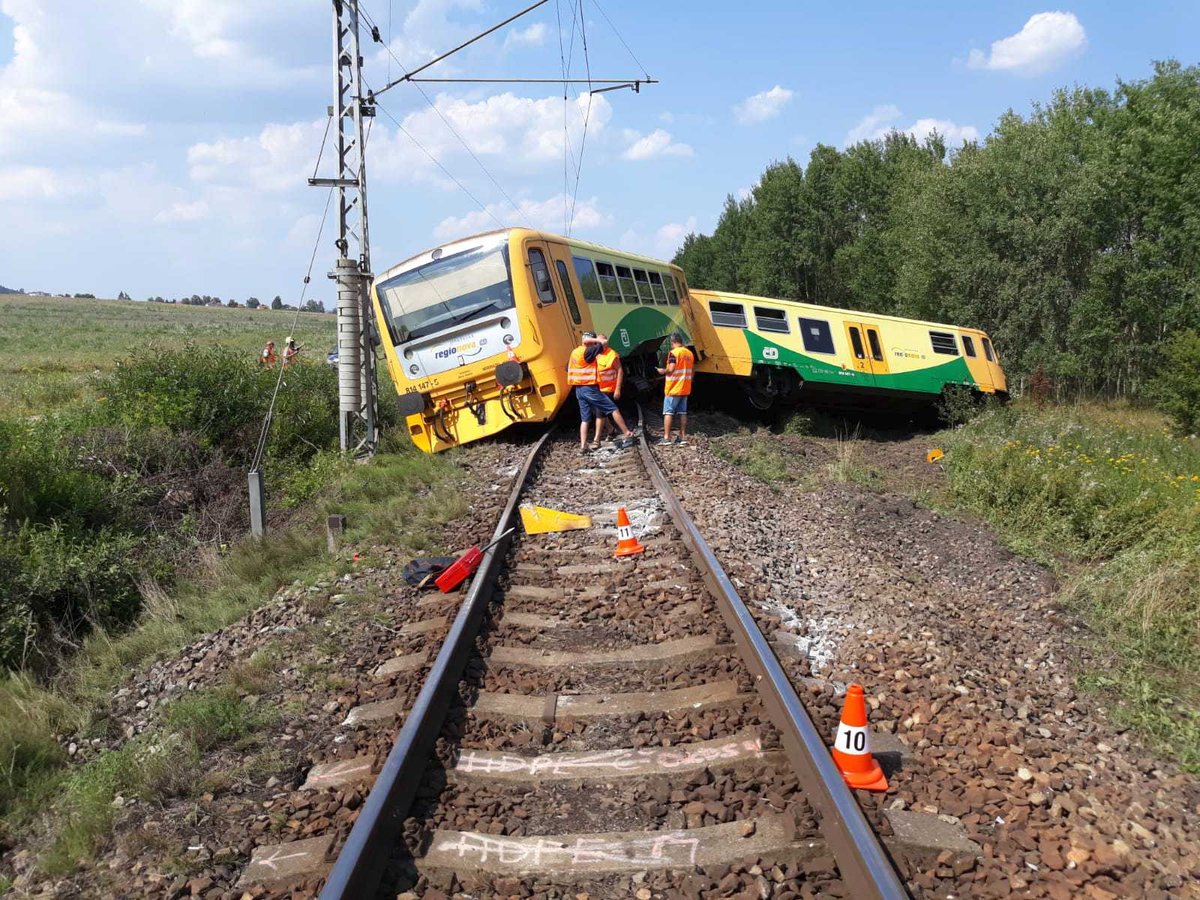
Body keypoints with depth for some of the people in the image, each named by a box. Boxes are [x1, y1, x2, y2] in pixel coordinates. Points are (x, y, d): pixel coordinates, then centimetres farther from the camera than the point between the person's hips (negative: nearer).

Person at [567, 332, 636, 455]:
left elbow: (567, 368, 21)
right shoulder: (587, 352, -15)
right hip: (590, 388, -8)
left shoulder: (574, 352, 10)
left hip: (578, 389, 8)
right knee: (613, 409, 1)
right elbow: (603, 343, -20)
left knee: (585, 418, 11)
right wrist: (598, 340, -2)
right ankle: (627, 434, 5)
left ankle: (583, 445, 2)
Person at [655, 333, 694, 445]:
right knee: (682, 412, 10)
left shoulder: (674, 353, -14)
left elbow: (671, 369, -22)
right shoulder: (689, 353, 10)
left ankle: (666, 438, -4)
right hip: (685, 389, 7)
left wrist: (663, 371, -4)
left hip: (673, 389, -7)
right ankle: (683, 437, 11)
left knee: (668, 412, -2)